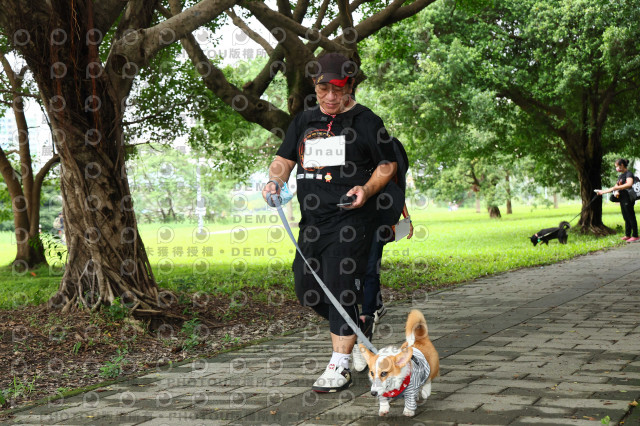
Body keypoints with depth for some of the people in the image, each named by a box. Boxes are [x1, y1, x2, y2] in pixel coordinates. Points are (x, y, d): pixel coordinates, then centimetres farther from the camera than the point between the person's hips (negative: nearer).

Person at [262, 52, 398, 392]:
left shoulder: (366, 121, 2)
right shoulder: (303, 121, 15)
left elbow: (388, 164, 4)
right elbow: (284, 158, 17)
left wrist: (367, 188, -14)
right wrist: (275, 180, -5)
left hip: (350, 220, -6)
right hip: (312, 221, 6)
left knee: (339, 287, -11)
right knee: (306, 288, 8)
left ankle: (340, 366, -3)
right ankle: (353, 325, 34)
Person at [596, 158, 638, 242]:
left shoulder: (629, 174, -10)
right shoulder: (620, 176, 18)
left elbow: (629, 184, -29)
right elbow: (615, 187, 25)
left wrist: (616, 188, -30)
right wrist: (603, 191, 18)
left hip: (628, 199, -9)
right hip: (622, 199, 9)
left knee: (631, 217, -7)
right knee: (626, 218, 11)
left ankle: (635, 236, -4)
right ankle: (627, 235, 16)